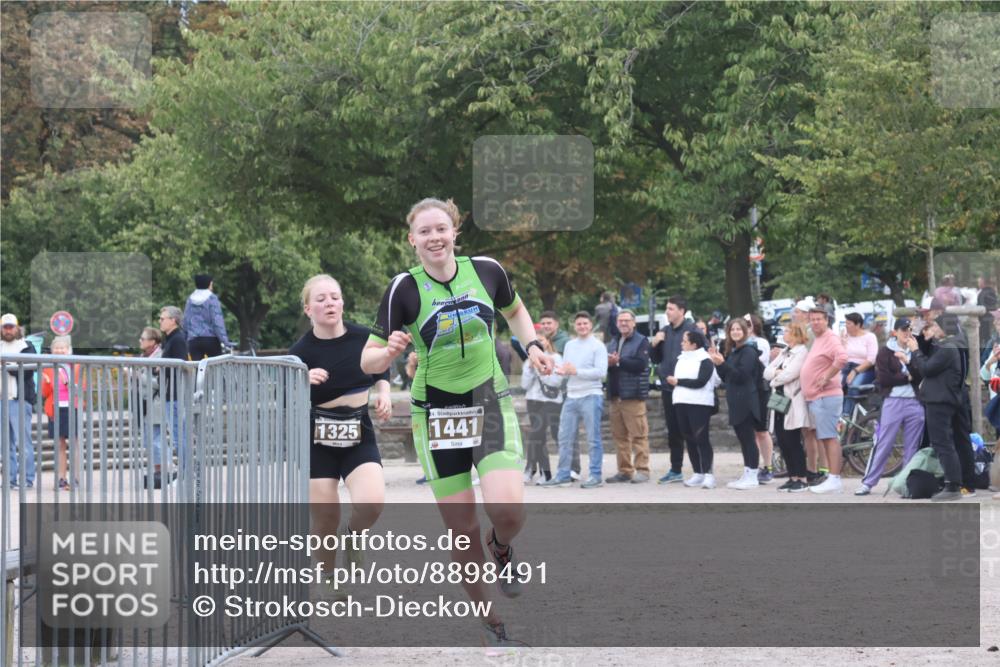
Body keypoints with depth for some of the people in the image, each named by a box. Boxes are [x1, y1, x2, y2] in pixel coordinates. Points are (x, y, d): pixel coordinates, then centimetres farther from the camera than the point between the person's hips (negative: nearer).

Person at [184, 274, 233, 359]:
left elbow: (185, 321, 13)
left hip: (193, 340, 4)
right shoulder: (212, 299, -4)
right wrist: (224, 340, -13)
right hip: (211, 339, -4)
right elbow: (217, 321, -11)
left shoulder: (190, 300, 10)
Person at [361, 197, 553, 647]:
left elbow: (515, 311, 20)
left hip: (490, 404, 1)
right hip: (436, 413, -1)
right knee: (461, 528, -2)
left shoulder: (486, 271, -2)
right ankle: (489, 621, 17)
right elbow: (369, 361, -7)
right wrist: (390, 350, -29)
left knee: (508, 510, -20)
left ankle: (502, 550, 17)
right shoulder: (404, 290, -9)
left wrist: (532, 346, 4)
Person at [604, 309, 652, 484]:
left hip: (633, 395, -7)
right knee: (619, 435, 7)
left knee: (638, 434, -9)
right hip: (615, 395, 7)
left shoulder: (641, 342, -1)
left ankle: (642, 470, -8)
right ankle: (624, 470, 13)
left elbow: (640, 364, -15)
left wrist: (619, 361, -15)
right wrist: (608, 363, -8)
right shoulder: (612, 343, 20)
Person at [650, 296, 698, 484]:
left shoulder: (692, 330, -8)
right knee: (673, 431, 12)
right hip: (668, 388, 7)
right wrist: (655, 344, 0)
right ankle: (676, 470, 20)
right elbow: (656, 359, 20)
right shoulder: (664, 332, 14)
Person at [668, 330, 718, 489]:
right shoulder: (682, 359, 18)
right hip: (682, 403, 7)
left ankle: (708, 474, -11)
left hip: (700, 404, -7)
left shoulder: (705, 361, -5)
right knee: (689, 439, 7)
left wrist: (678, 382, -9)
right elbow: (674, 377, 17)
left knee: (701, 438, -10)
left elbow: (700, 382, -15)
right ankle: (698, 474, 12)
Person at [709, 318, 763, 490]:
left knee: (748, 438, -7)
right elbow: (727, 377, 19)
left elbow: (741, 375, -18)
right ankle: (747, 474, 15)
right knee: (742, 438, 11)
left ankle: (752, 477, -6)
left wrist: (722, 363, -21)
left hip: (746, 402, -9)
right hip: (736, 402, 9)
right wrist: (718, 364, 5)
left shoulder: (748, 351, -9)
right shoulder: (732, 352, 16)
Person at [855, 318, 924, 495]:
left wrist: (908, 359, -13)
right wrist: (907, 378, -4)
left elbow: (920, 376, -3)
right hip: (893, 402, -3)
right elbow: (883, 379, -8)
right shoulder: (885, 352, 4)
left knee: (913, 447, 5)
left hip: (914, 403, 3)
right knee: (883, 444, -4)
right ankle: (867, 483, -1)